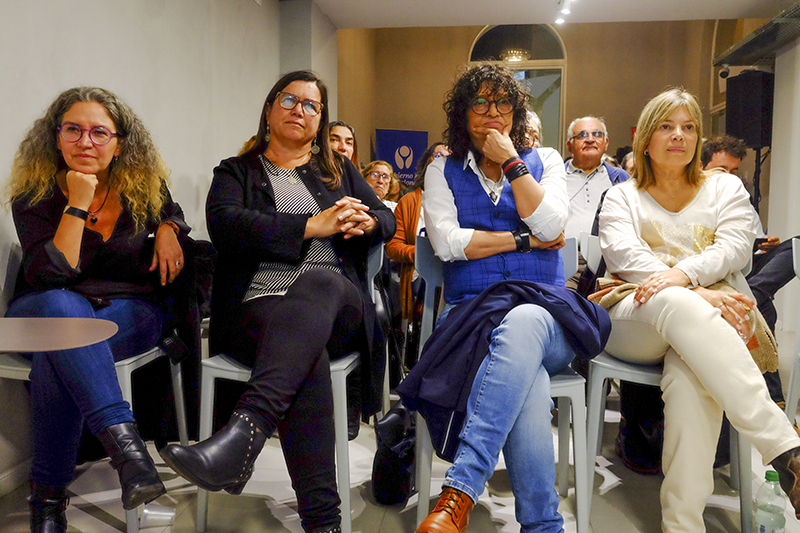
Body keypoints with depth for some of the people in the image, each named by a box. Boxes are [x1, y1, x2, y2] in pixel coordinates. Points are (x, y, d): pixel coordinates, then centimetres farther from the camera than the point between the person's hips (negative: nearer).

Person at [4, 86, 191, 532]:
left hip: (130, 312, 1)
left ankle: (49, 495, -22)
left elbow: (170, 209, 25)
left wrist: (168, 230, 0)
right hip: (42, 313, 0)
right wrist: (77, 204, -20)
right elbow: (51, 277, -17)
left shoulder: (143, 187, 2)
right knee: (61, 305, -40)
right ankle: (123, 440, -47)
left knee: (55, 356, -33)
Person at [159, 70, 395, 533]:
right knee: (307, 359, -37)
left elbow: (388, 219, 21)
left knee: (315, 283, -38)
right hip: (260, 302, -1)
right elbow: (224, 224, -3)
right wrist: (312, 225, -13)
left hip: (336, 301, 2)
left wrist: (365, 222, -6)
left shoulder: (340, 170, 28)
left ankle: (242, 434, -54)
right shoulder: (236, 172, 19)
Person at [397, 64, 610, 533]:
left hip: (546, 307, 1)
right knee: (527, 386, -35)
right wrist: (523, 240, -1)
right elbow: (446, 242, -1)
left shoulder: (545, 161, 18)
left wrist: (510, 162, -1)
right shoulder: (444, 171, 16)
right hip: (471, 310, 0)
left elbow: (550, 224, -2)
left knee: (521, 324, -40)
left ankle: (460, 494, -43)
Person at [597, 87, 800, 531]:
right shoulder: (621, 196, 21)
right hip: (633, 319, -1)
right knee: (675, 303, -40)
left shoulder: (725, 188, 25)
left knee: (689, 372, -38)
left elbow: (734, 247, 4)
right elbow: (622, 253, -1)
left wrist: (681, 273, -20)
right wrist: (696, 294, -18)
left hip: (713, 318, 1)